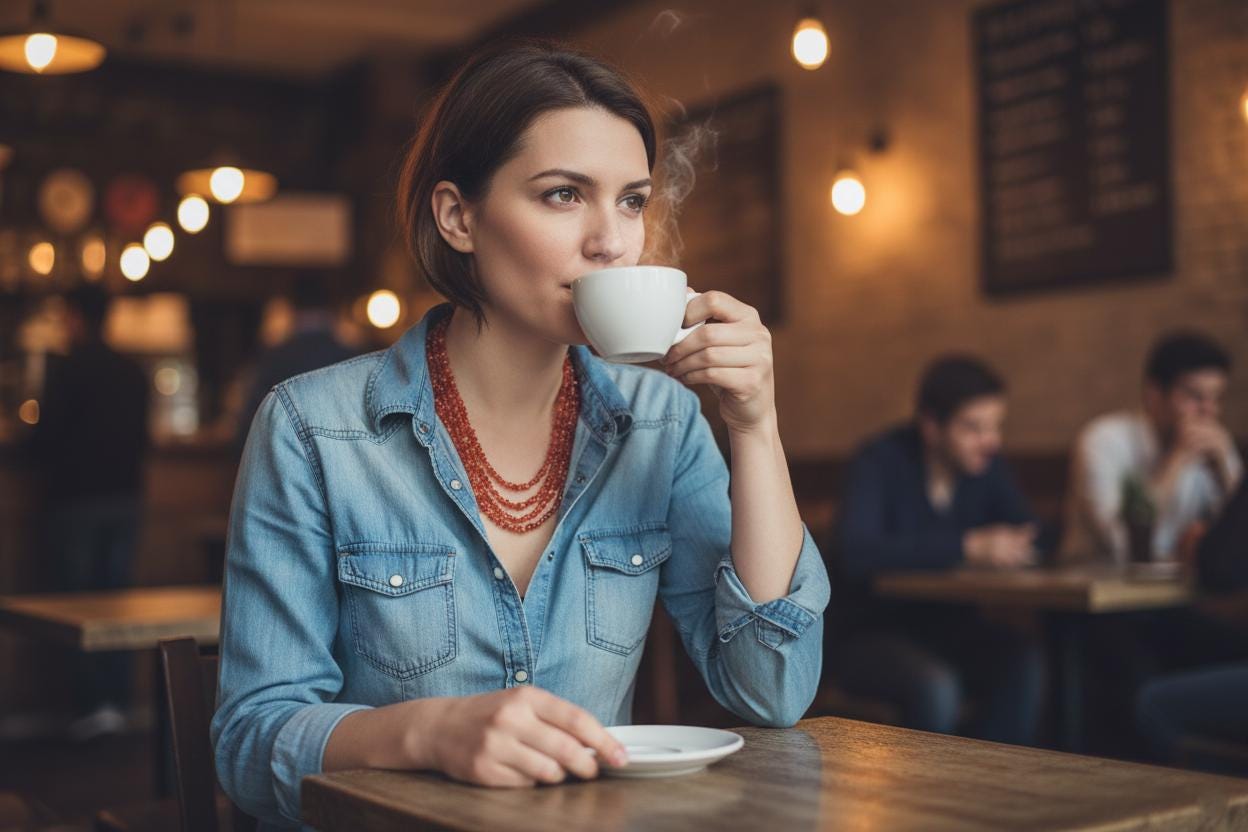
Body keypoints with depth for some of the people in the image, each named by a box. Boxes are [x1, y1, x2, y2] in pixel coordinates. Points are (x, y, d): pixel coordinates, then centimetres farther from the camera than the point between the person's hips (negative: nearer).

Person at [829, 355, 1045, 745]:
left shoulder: (985, 464, 3)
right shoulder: (880, 461, -15)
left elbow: (1032, 543, 3)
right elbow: (855, 553, -31)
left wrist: (995, 551, -22)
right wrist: (967, 547, -34)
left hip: (951, 628, 5)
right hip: (873, 632, -5)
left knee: (1025, 666, -24)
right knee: (935, 686, -34)